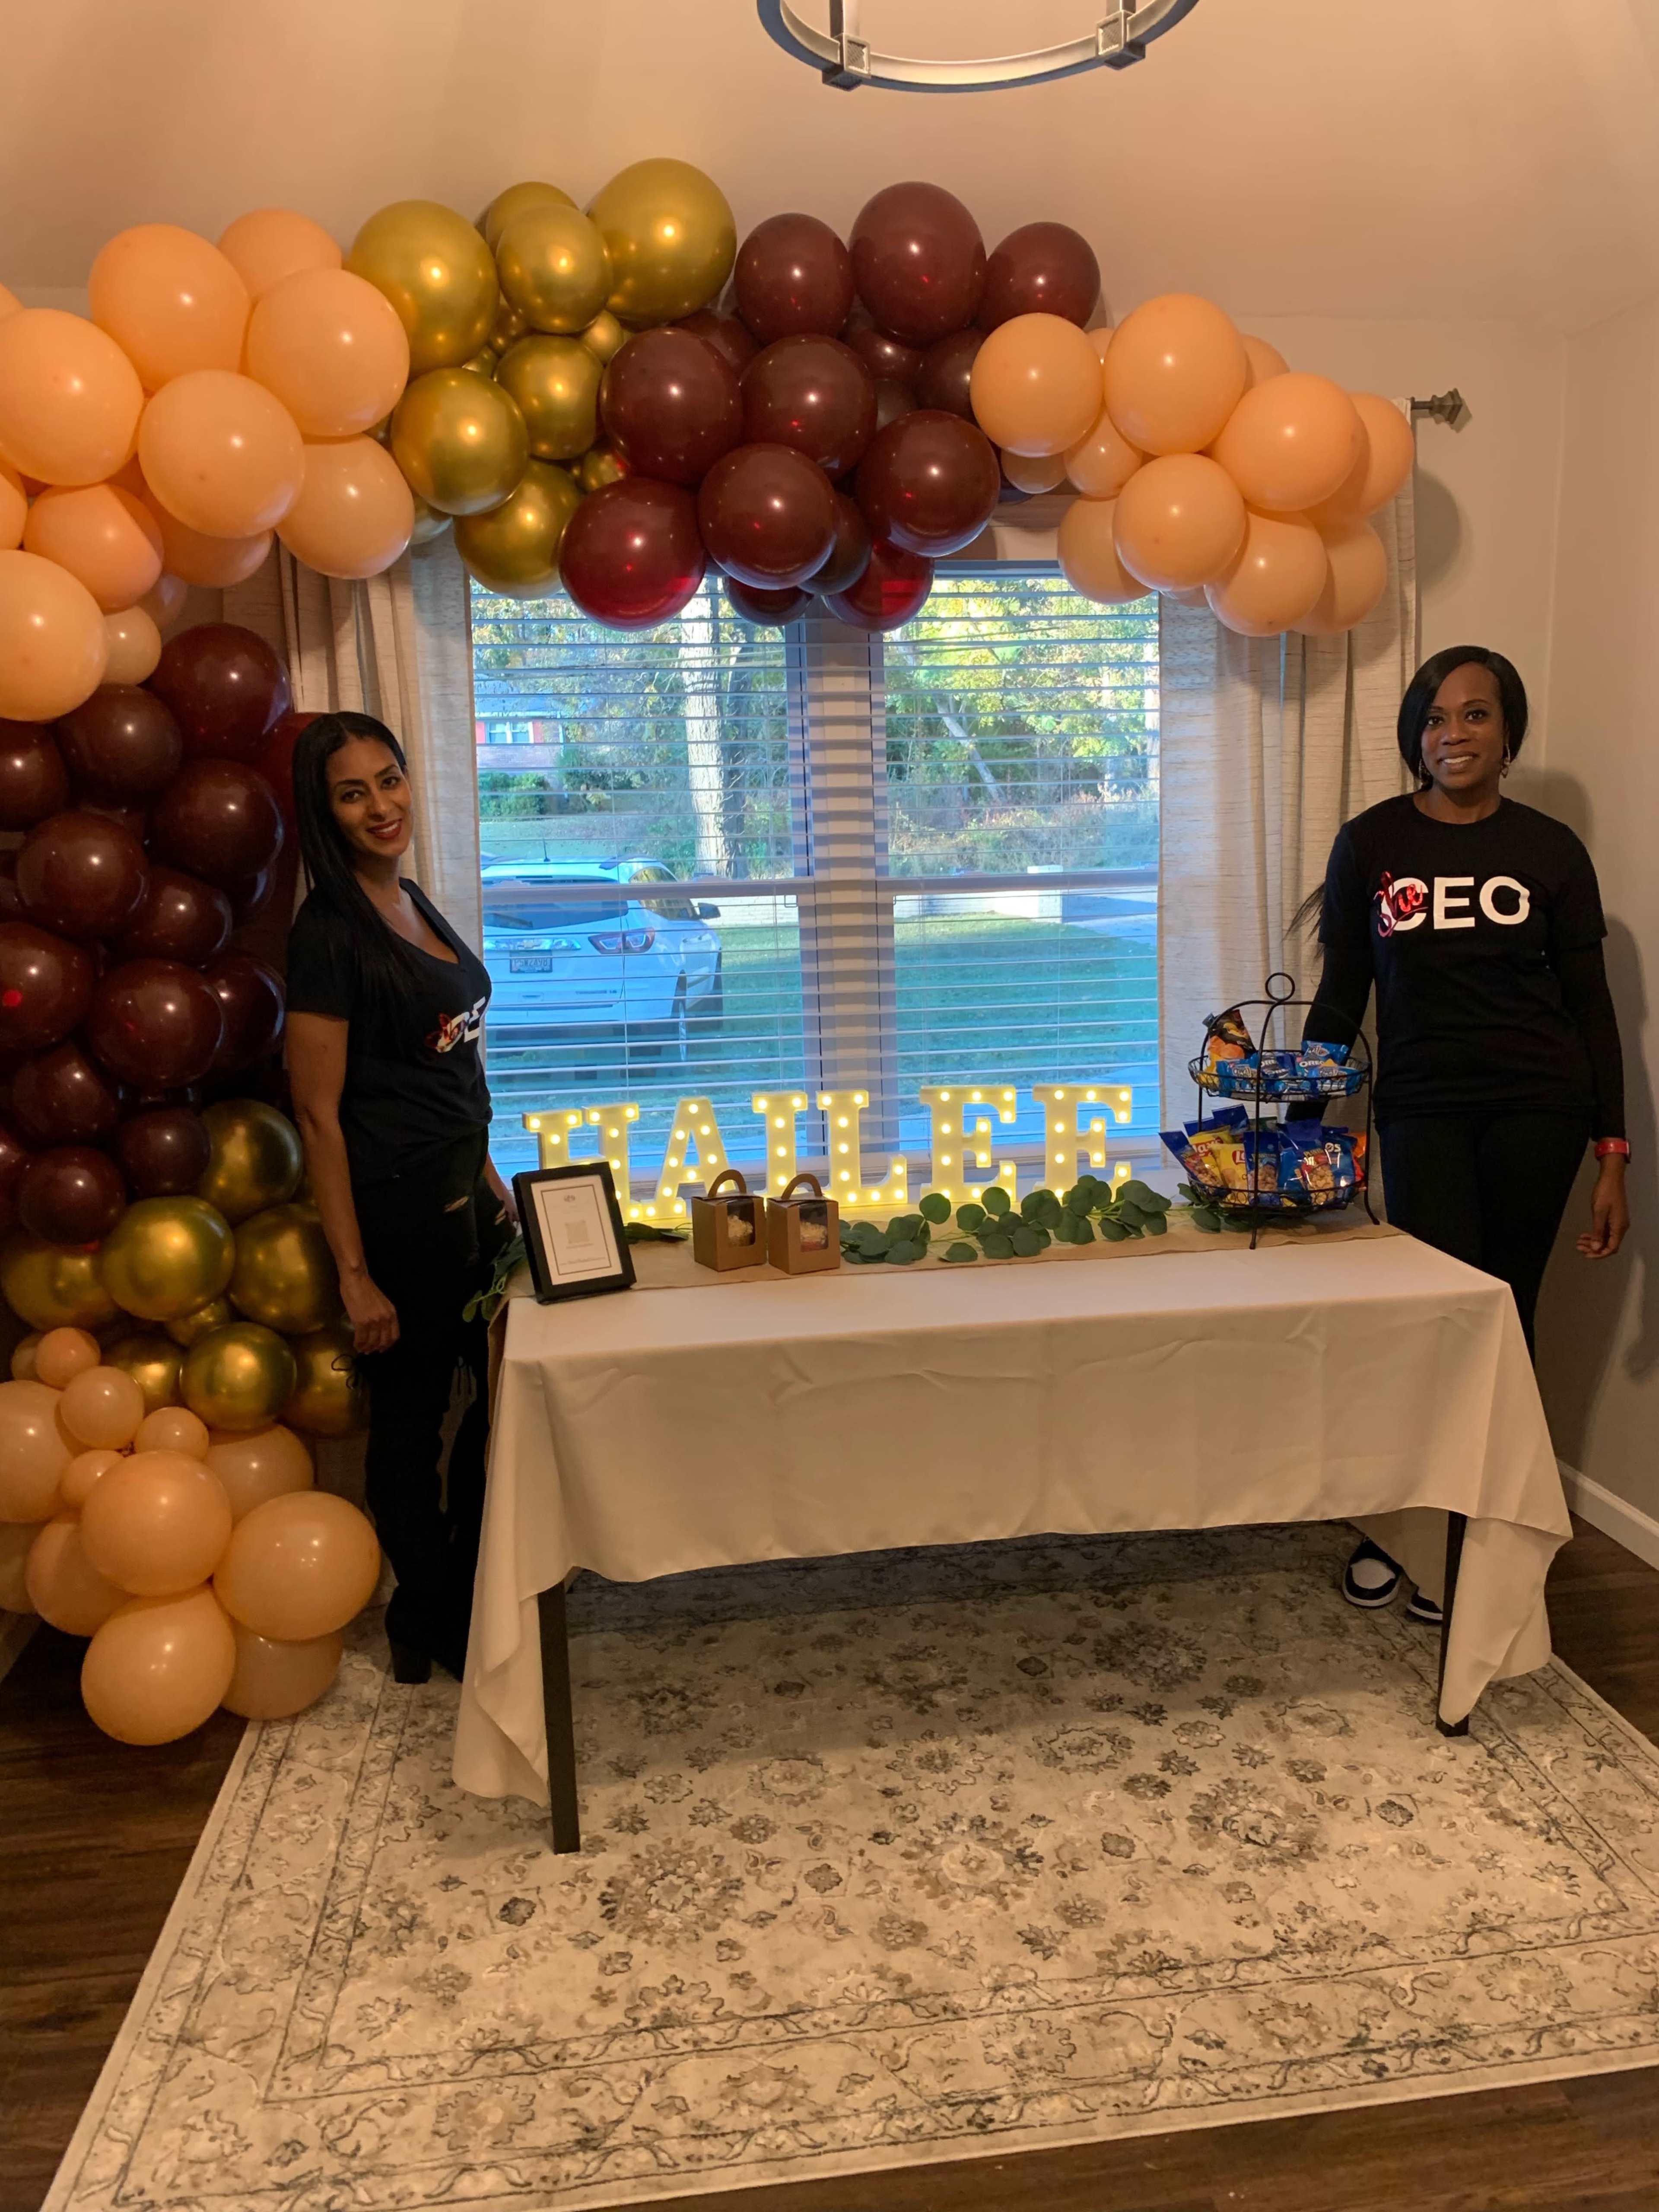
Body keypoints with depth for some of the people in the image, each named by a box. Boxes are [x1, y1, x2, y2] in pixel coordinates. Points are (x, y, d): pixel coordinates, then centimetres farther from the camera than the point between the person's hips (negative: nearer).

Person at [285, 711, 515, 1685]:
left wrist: (488, 1175, 16)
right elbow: (319, 1114, -18)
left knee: (504, 1391, 18)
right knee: (412, 1412, 8)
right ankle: (428, 1623, 29)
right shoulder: (330, 930, -16)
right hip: (396, 1205, -8)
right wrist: (355, 1274, -19)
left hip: (462, 1189, 9)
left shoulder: (414, 901, 9)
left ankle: (476, 1588, 39)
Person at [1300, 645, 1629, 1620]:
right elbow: (1341, 994, 6)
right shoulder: (1371, 841, 3)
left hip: (1536, 1108, 0)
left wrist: (1613, 1156, 1)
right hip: (1421, 1109, 0)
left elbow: (1591, 1004, 5)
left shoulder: (1551, 848, 3)